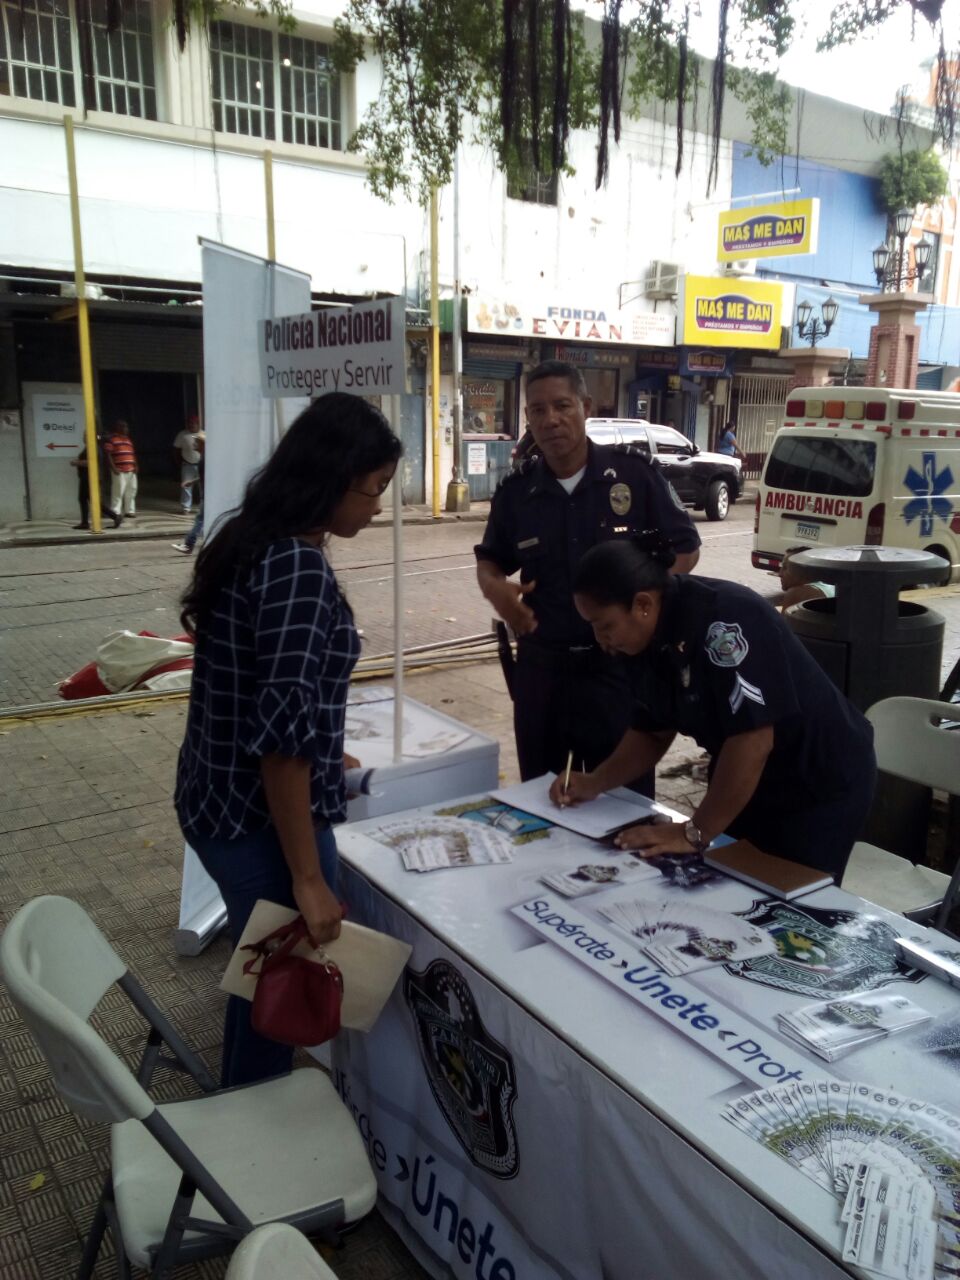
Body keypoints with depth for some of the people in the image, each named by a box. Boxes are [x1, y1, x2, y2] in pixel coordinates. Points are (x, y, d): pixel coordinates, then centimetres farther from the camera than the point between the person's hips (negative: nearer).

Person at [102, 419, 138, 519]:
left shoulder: (128, 439, 21)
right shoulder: (111, 439, -4)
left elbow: (133, 454, 24)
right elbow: (108, 455, -10)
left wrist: (135, 466, 10)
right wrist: (113, 468, -17)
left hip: (131, 470, 8)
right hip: (119, 471, -8)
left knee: (131, 492, 10)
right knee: (118, 492, -8)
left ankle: (130, 511, 18)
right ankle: (116, 512, -6)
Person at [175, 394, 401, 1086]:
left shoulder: (250, 539, 5)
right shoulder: (299, 569, -24)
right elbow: (282, 730, -28)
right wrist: (308, 877, -22)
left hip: (218, 800, 10)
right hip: (263, 821, -10)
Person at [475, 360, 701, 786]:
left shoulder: (632, 471, -6)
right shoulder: (516, 490, 1)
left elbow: (684, 547, 1)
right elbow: (490, 559, 16)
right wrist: (495, 588, -7)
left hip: (619, 664, -2)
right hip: (541, 667, 3)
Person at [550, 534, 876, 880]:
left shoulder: (725, 619, -32)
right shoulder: (648, 640, -6)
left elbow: (752, 741, -33)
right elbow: (652, 731, 6)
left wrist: (695, 833, -26)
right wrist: (594, 783, -7)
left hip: (819, 780, -7)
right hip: (748, 781, 8)